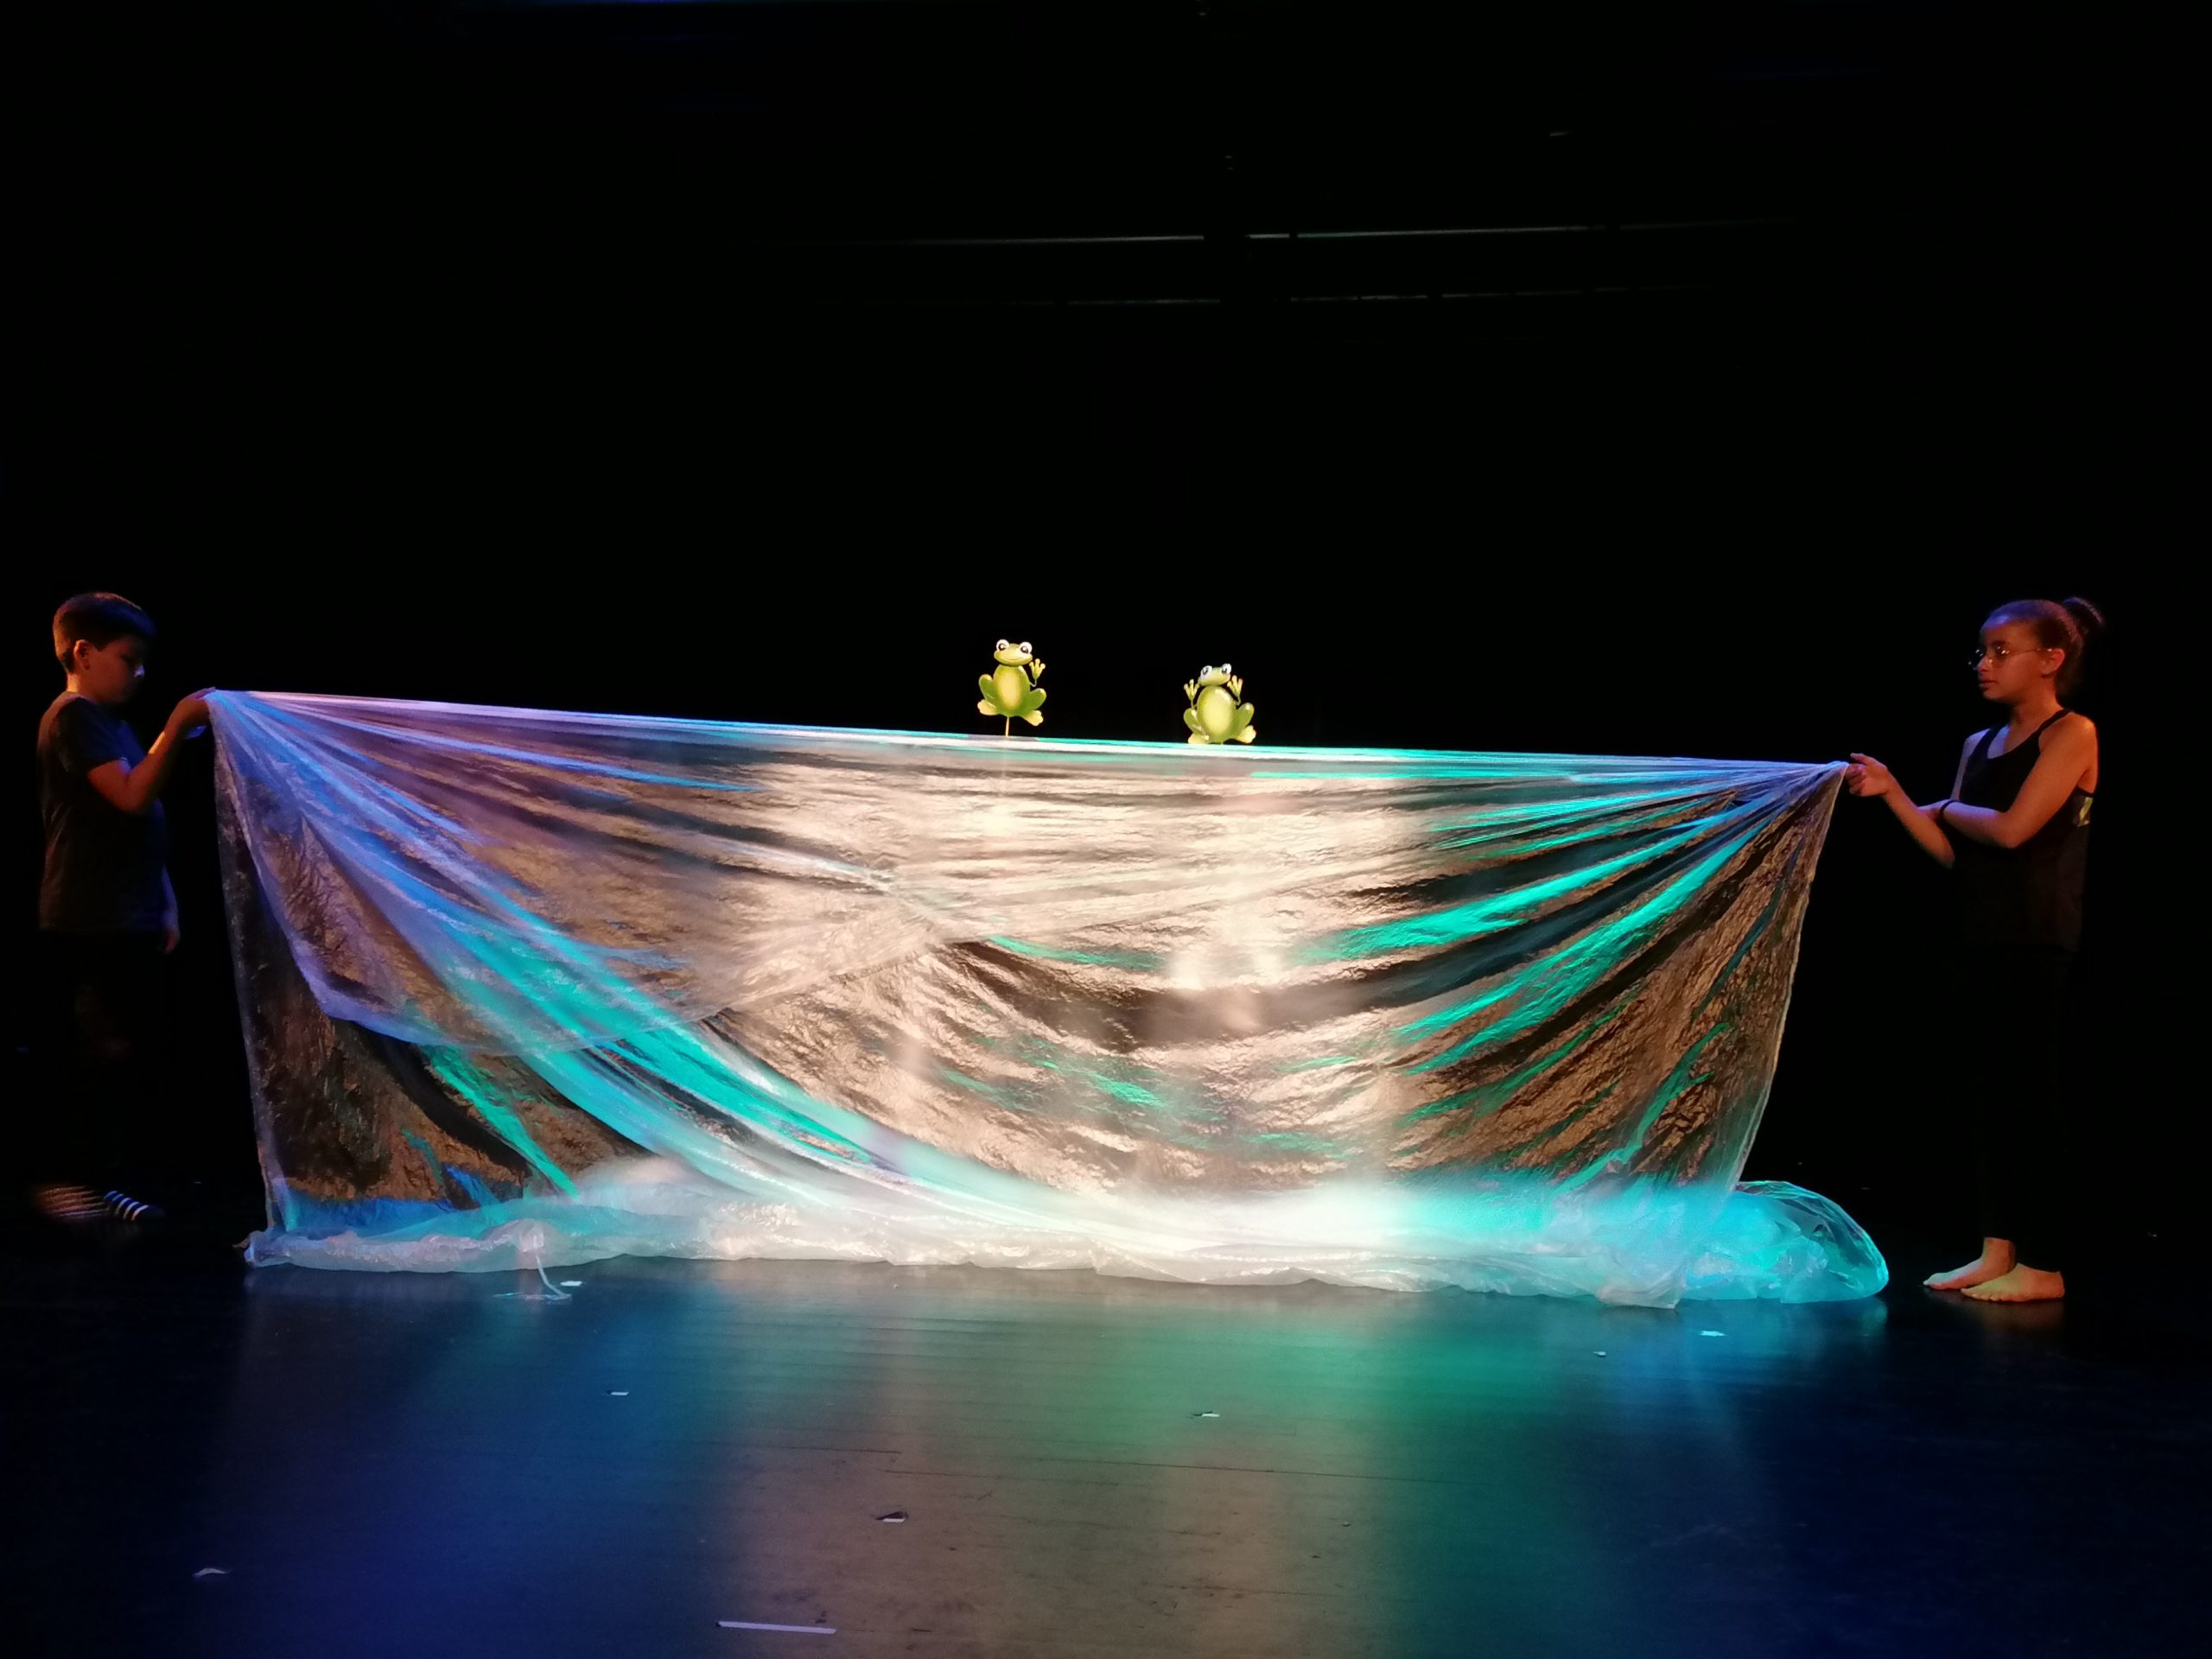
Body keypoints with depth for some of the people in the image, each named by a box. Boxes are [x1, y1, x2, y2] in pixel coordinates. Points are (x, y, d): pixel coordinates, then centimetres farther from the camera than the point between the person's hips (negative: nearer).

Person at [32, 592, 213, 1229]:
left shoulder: (108, 721, 19)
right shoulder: (74, 717, -10)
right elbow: (132, 795, -21)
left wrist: (165, 902, 18)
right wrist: (177, 726, -23)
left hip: (128, 918, 9)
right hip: (93, 920, -9)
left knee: (133, 1051, 10)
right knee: (103, 1052, -7)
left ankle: (115, 1182, 15)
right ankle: (71, 1179, 0)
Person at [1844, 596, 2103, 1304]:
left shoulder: (2071, 734, -6)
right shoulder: (1979, 745, 14)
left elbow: (2012, 828, -17)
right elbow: (1952, 852, 10)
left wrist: (1951, 806, 0)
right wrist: (1892, 793, 1)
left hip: (2040, 947, -7)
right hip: (1983, 940, 7)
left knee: (2034, 1097, -4)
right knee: (1991, 1093, 10)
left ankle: (2043, 1266, 1)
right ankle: (1998, 1251, 17)